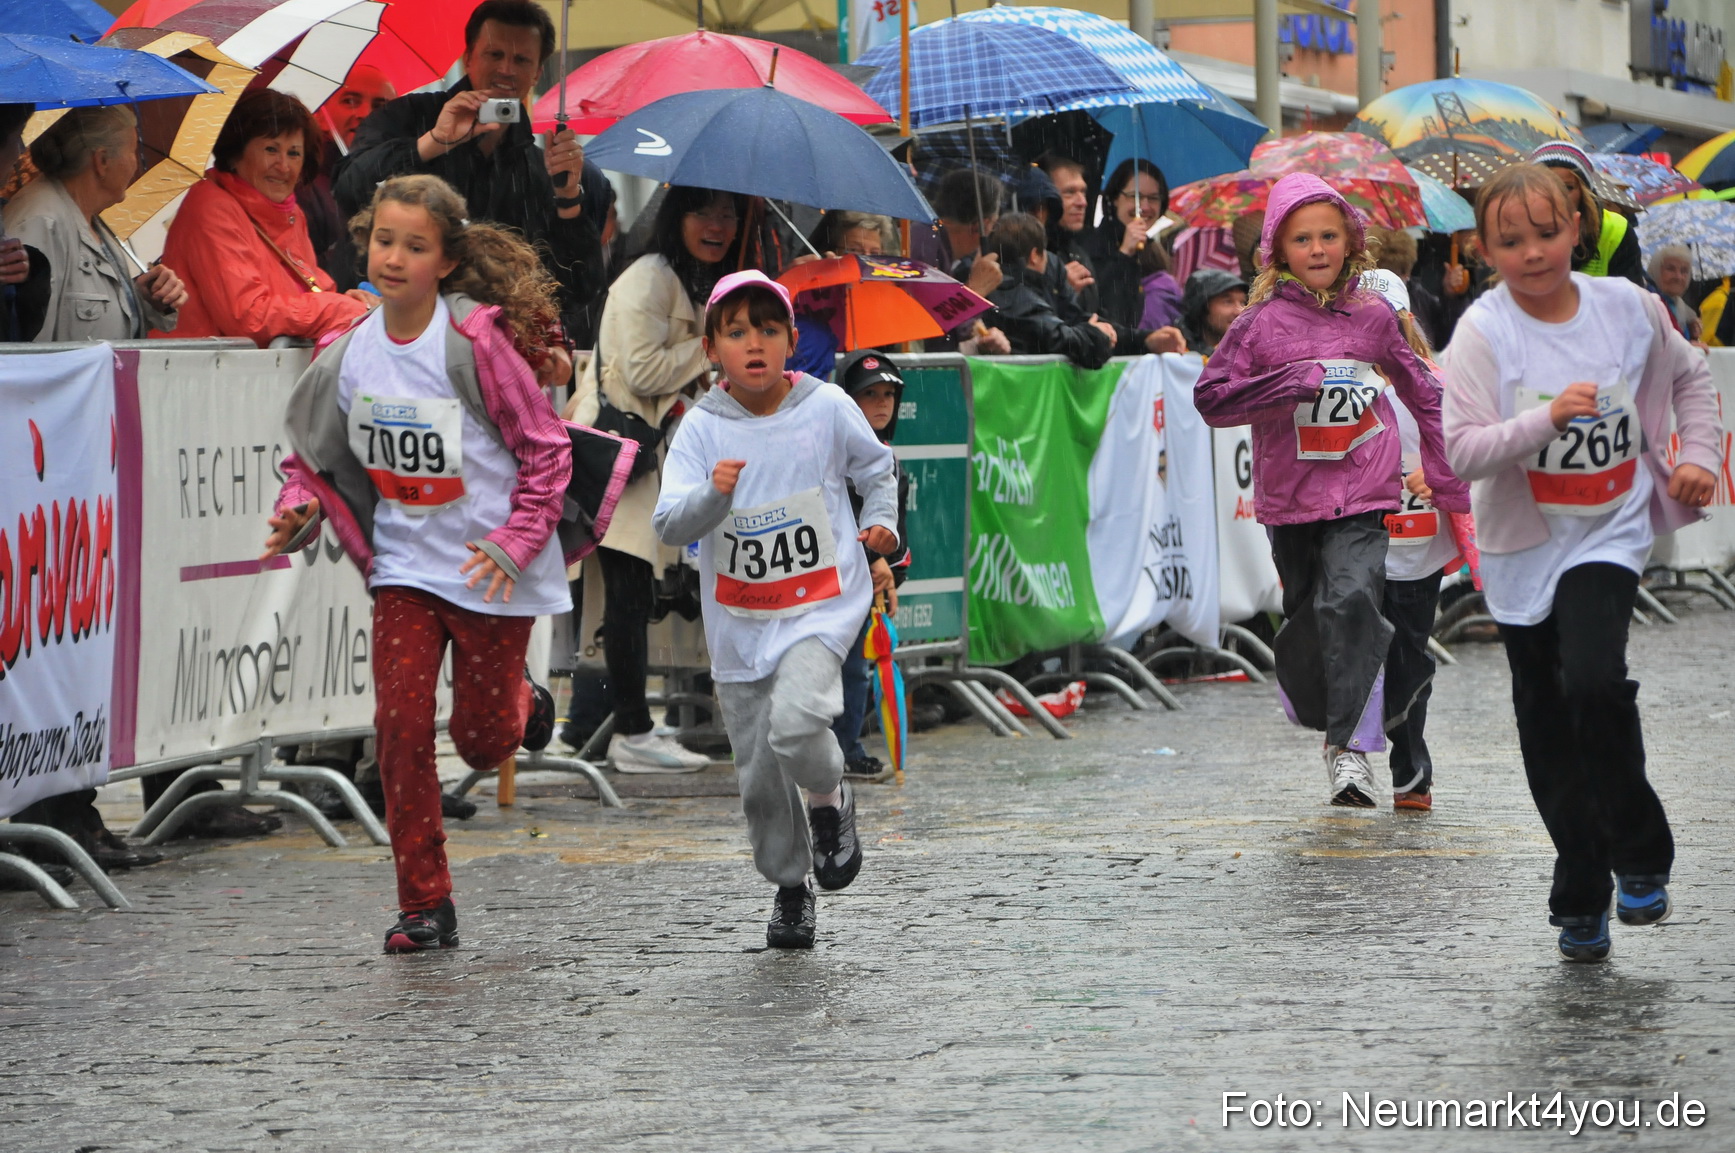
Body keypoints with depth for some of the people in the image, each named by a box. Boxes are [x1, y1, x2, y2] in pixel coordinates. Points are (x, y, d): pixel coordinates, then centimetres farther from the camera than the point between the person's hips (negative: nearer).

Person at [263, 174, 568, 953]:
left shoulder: (477, 342, -17)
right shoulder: (349, 354, -3)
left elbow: (546, 450, -10)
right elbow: (319, 452, 11)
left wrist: (514, 543, -17)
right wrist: (301, 508, -8)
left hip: (491, 569, -3)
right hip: (405, 562, 3)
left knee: (482, 741, 6)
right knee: (401, 726, -8)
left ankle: (524, 702, 44)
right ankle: (425, 907, 1)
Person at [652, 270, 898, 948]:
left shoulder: (828, 408, -5)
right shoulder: (702, 428, -7)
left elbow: (876, 468, 15)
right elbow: (670, 526, -16)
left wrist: (882, 520, -2)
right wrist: (713, 495, -34)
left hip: (821, 605, -2)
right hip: (740, 623, 2)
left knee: (795, 723, -27)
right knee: (759, 776, 8)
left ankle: (830, 799, 6)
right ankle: (789, 888, 30)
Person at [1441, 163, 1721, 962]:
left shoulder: (1628, 307, -4)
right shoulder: (1483, 332, -12)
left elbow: (1688, 376, 17)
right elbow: (1462, 451, -21)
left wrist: (1699, 454, 5)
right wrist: (1548, 418, -32)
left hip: (1610, 534, -1)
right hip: (1522, 546, 1)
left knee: (1594, 682, -23)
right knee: (1546, 726, 7)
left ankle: (1641, 856, -3)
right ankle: (1580, 896, 23)